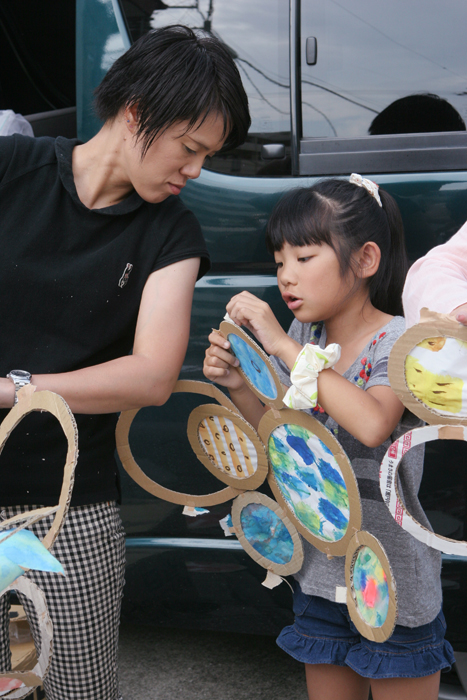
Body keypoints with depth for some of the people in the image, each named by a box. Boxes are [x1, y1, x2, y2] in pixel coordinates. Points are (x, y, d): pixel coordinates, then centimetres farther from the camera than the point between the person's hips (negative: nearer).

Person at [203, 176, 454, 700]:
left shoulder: (400, 339, -16)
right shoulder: (302, 338, 1)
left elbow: (373, 426, -36)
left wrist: (282, 345, -31)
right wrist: (238, 385, -12)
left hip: (392, 581, -5)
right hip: (318, 572, 6)